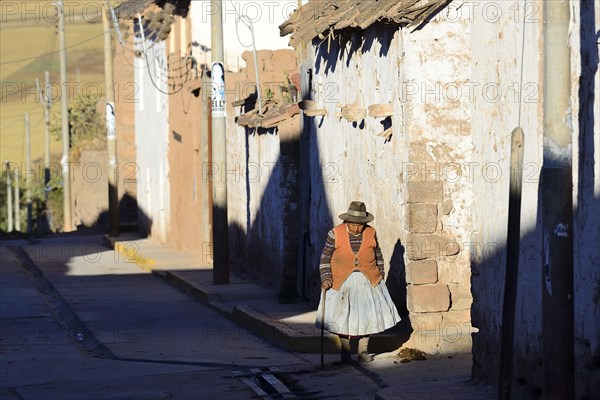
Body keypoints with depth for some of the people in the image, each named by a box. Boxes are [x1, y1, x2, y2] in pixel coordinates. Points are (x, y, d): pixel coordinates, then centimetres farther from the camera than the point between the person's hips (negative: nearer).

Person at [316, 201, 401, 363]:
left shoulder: (370, 233, -3)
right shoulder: (336, 233, -9)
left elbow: (377, 254, 13)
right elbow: (325, 258, -2)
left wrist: (380, 274, 13)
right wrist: (326, 279, -10)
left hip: (367, 281, 2)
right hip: (342, 282, -2)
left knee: (368, 314, -2)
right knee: (342, 315, -4)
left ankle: (363, 350, 9)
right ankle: (345, 350, 11)